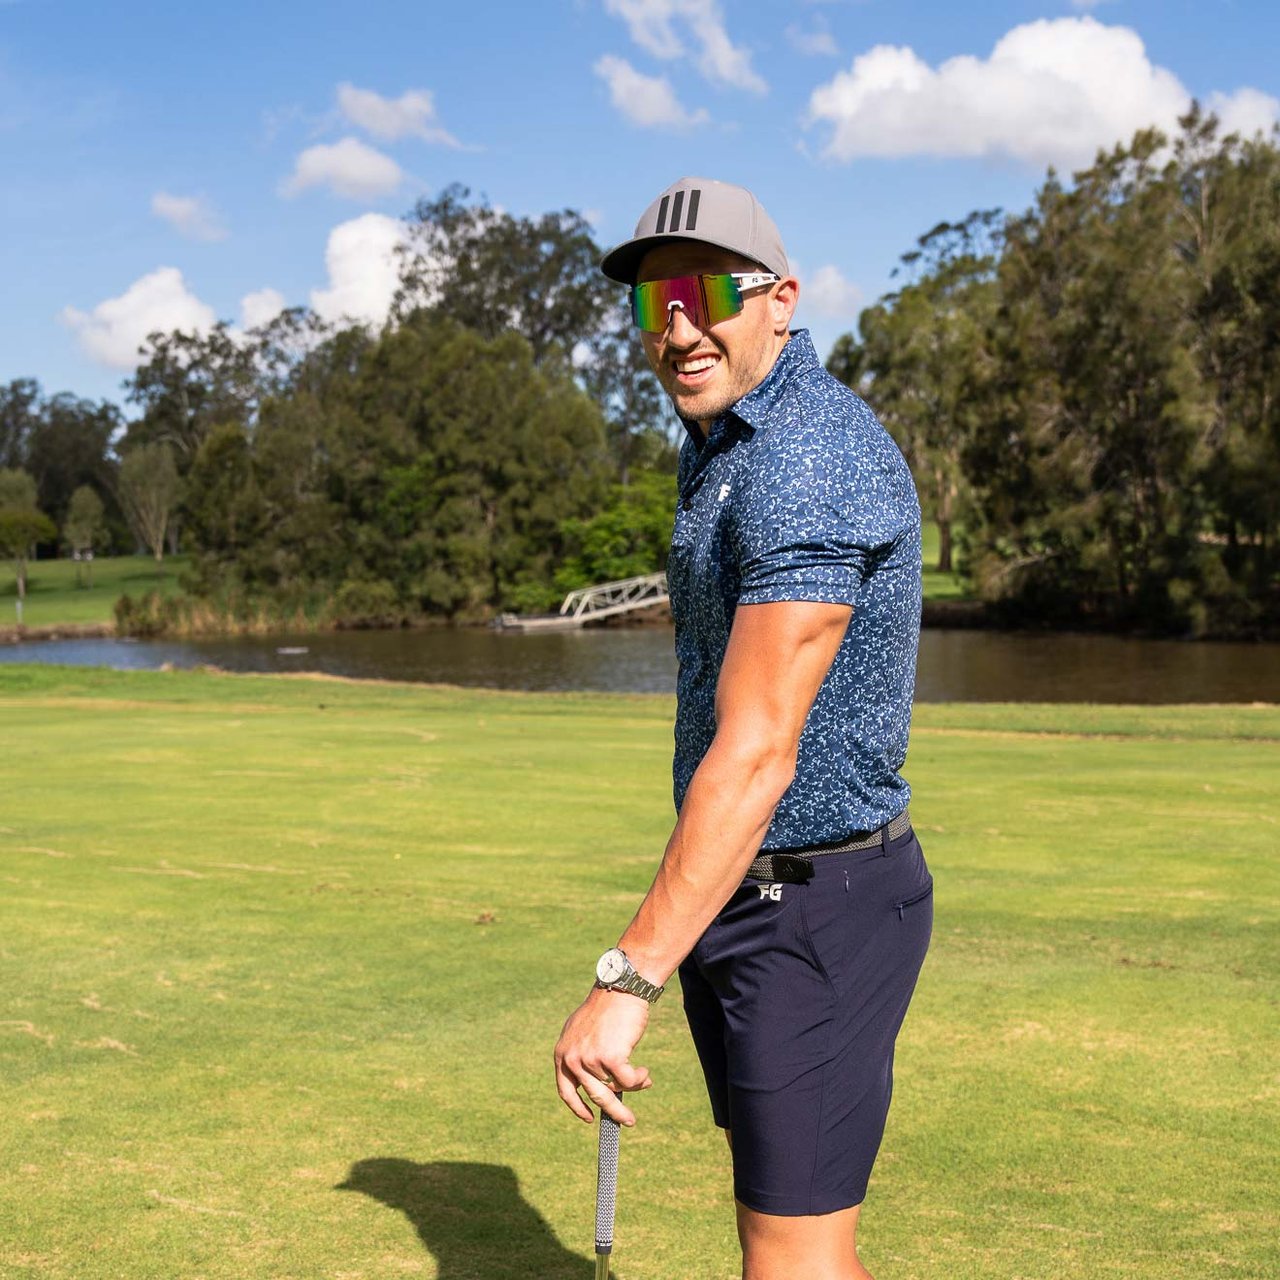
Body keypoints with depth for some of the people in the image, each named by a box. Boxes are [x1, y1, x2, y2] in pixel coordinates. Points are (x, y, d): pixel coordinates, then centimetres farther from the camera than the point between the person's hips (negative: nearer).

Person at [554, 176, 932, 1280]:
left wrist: (627, 982, -33)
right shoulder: (726, 435, 12)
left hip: (818, 912, -10)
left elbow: (756, 755, -30)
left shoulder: (809, 463, -22)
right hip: (743, 898, 10)